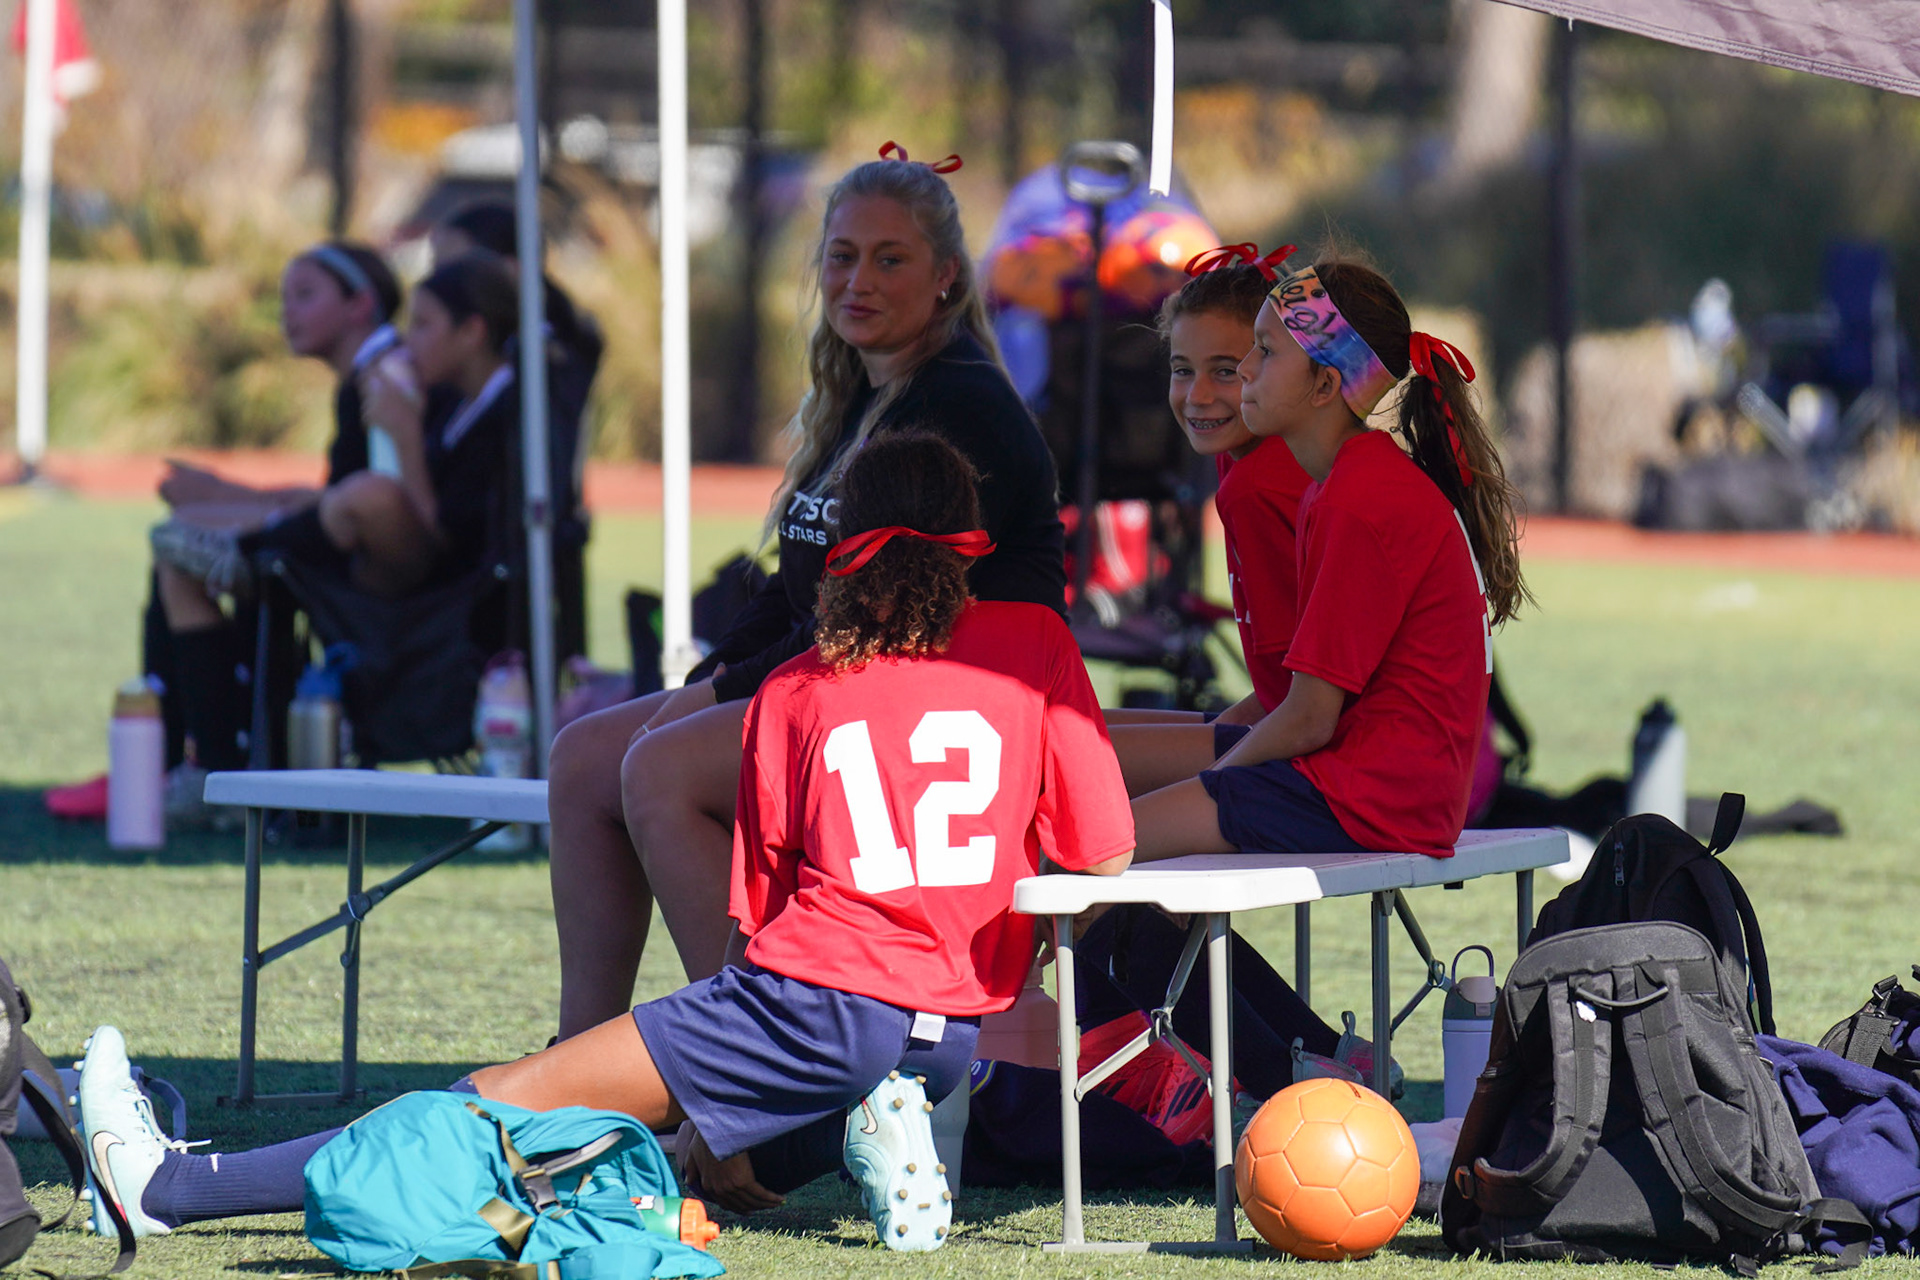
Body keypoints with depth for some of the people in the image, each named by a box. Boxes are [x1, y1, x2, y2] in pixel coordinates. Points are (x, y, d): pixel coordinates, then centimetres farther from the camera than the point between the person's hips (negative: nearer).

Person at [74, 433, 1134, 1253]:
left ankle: (174, 1186, -4)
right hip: (958, 1035, 3)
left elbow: (752, 912, 8)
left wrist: (711, 1129, 17)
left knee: (504, 1098, -2)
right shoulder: (1034, 644, 10)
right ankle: (869, 1129, 1)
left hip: (822, 997, -3)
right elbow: (1103, 852, 6)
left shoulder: (792, 690, 8)